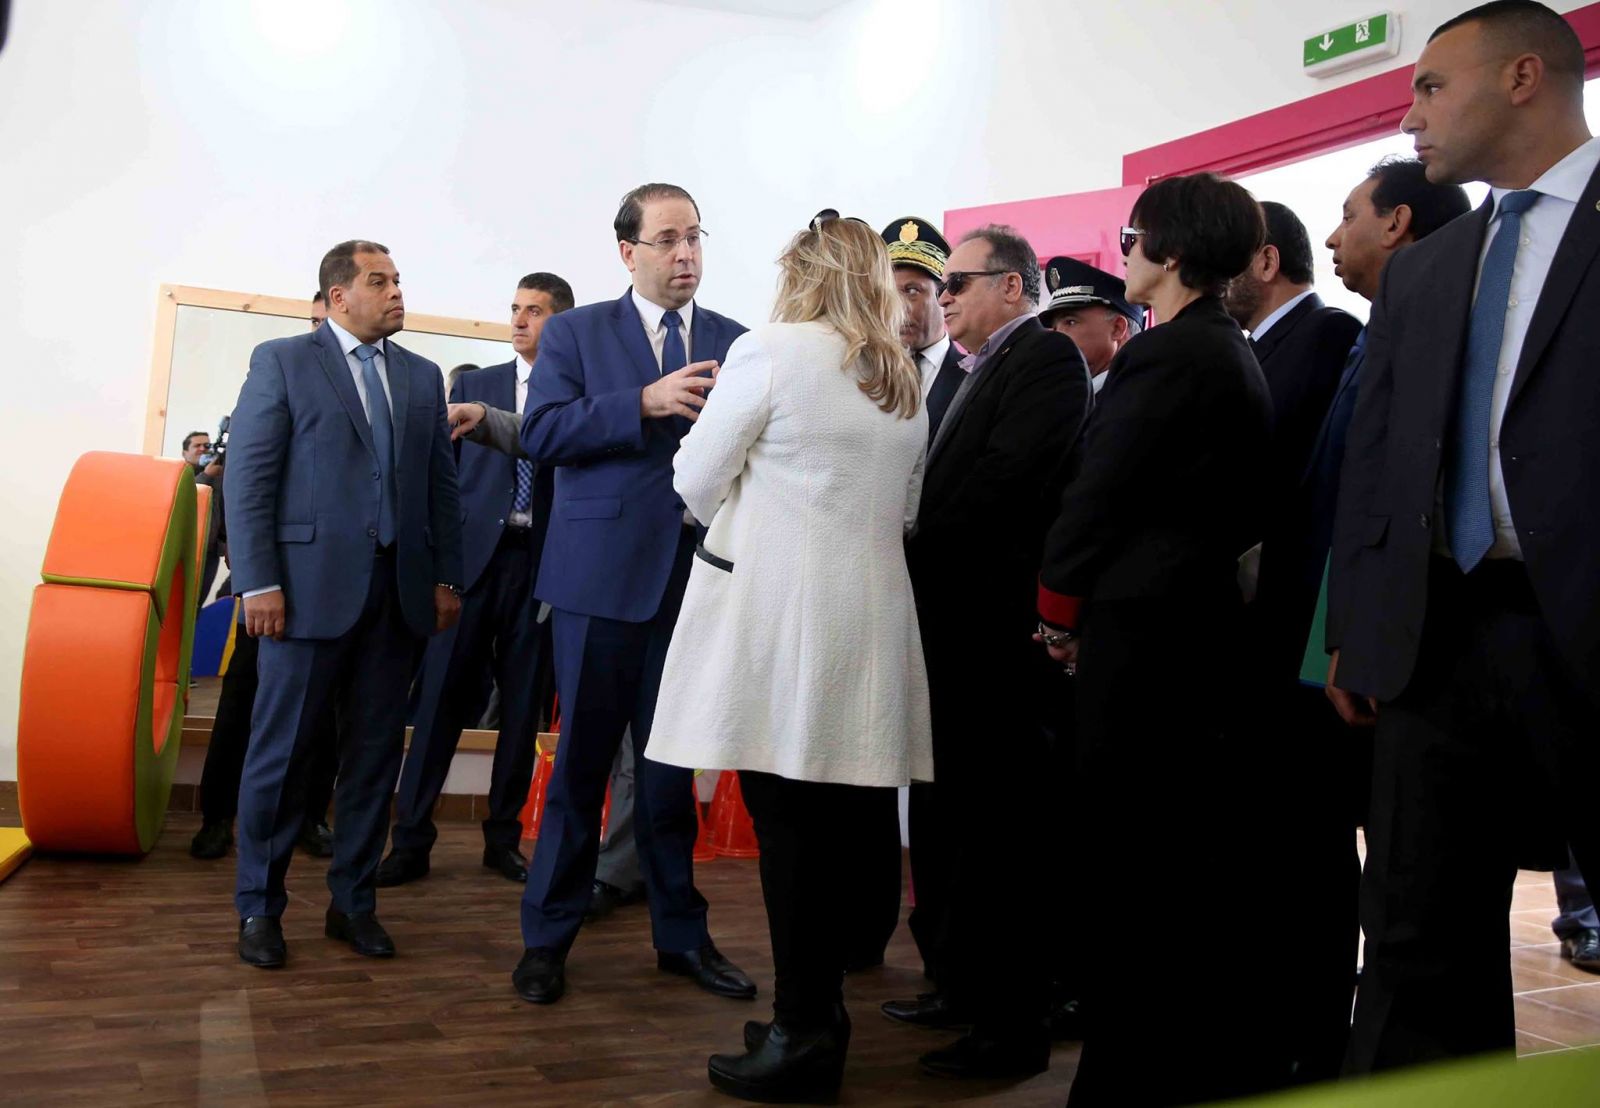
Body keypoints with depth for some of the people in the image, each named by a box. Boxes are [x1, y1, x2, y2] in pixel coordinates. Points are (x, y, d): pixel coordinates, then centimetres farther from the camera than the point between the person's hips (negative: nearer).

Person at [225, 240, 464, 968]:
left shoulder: (423, 377, 15)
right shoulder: (281, 361, 4)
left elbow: (442, 485, 13)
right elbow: (249, 476, -3)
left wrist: (446, 578, 6)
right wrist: (259, 582, -10)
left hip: (399, 590, 4)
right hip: (311, 583, -4)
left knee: (375, 751, 7)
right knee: (281, 749, 3)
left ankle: (353, 902, 19)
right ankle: (258, 908, 16)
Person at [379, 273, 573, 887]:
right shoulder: (473, 385, 12)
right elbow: (442, 473, 10)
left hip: (540, 561, -1)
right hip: (472, 555, 1)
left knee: (522, 704, 6)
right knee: (441, 696, -2)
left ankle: (503, 837, 18)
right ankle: (412, 839, 6)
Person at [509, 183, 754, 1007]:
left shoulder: (735, 343, 10)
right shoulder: (575, 333, 5)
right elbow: (542, 431, -9)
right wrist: (647, 402, -18)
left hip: (696, 574, 2)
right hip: (603, 574, -2)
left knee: (671, 759, 11)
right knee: (582, 756, 5)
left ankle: (680, 933, 24)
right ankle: (548, 934, 19)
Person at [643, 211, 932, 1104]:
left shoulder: (772, 351, -4)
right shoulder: (907, 384, 15)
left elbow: (698, 479, -1)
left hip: (776, 604, -6)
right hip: (868, 611, 6)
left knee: (788, 818, -2)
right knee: (836, 820, 10)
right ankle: (819, 1011, 20)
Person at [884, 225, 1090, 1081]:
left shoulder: (1046, 357, -9)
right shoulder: (981, 370, 19)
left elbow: (1003, 480, -22)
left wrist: (918, 551, -14)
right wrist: (921, 572, 1)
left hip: (998, 631, -10)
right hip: (953, 625, 10)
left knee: (999, 826, -2)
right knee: (947, 816, 16)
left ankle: (1013, 1024, 9)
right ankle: (961, 984, 30)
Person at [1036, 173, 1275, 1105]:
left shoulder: (1166, 354, -13)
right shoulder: (1237, 355, 14)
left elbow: (1098, 493, -14)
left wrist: (1059, 607, 0)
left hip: (1143, 630, -9)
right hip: (1204, 618, 9)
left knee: (1127, 860, -1)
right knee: (1197, 854, 16)